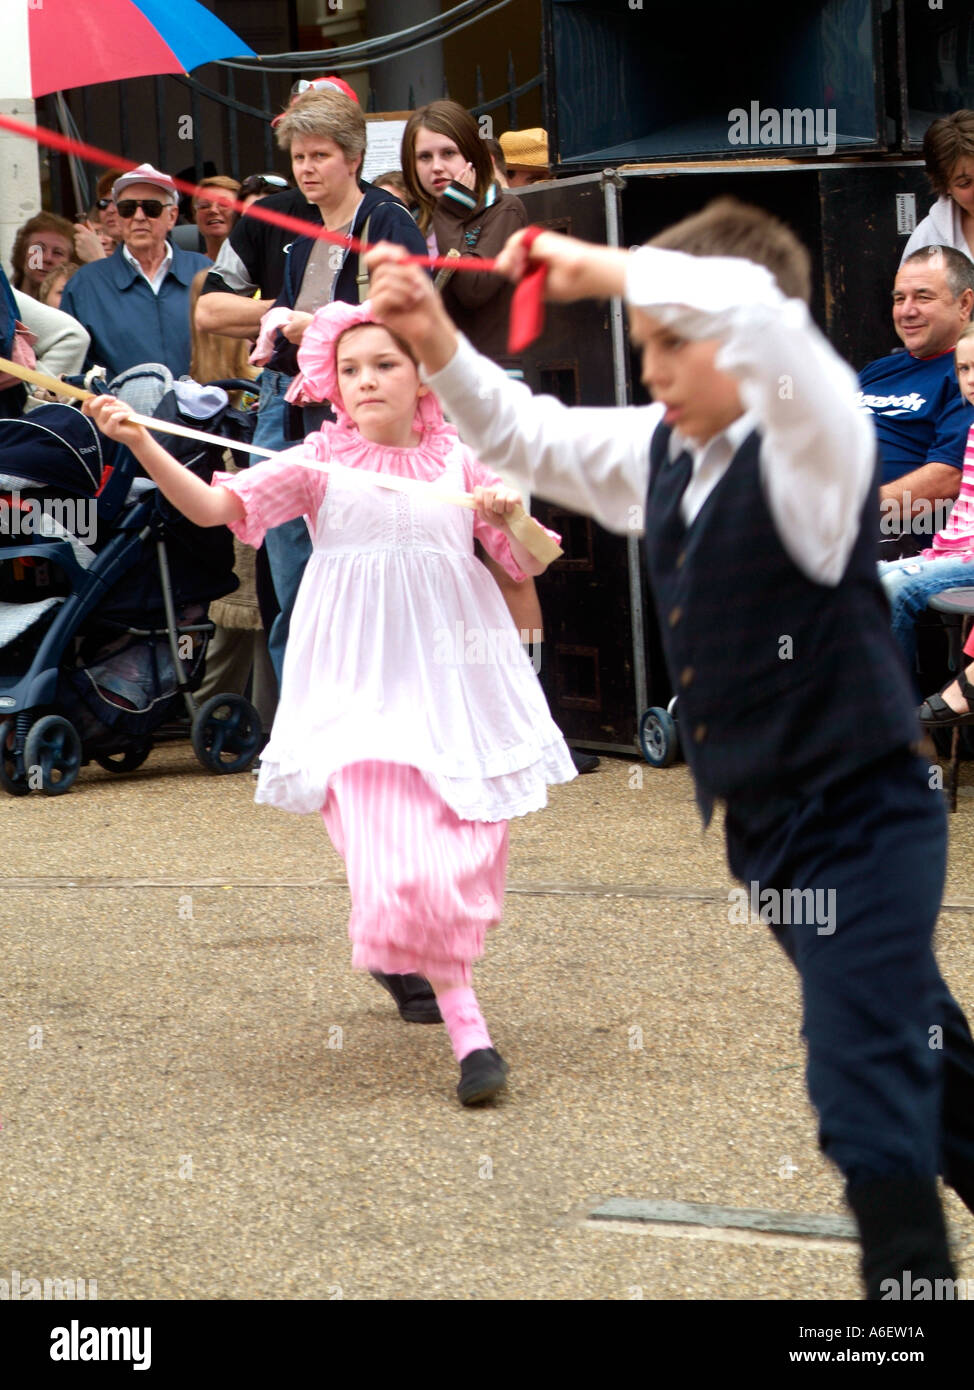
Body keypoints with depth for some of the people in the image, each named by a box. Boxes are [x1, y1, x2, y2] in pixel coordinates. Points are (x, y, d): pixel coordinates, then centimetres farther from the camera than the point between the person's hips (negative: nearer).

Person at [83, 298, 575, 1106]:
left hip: (452, 675, 3)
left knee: (462, 857, 7)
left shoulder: (461, 461, 5)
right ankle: (467, 1029, -13)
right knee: (396, 861, -16)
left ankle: (406, 955, 38)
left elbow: (533, 564, 7)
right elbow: (216, 505, -10)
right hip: (360, 684, -3)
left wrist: (510, 517, -15)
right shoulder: (322, 463, 0)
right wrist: (142, 445, -24)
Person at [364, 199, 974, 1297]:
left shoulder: (814, 441, -17)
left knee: (869, 1093, -11)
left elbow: (752, 306, -37)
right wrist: (436, 344, 2)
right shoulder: (659, 452, 5)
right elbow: (526, 436, 18)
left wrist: (594, 269, -28)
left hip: (861, 818, -8)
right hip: (761, 826, 8)